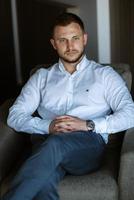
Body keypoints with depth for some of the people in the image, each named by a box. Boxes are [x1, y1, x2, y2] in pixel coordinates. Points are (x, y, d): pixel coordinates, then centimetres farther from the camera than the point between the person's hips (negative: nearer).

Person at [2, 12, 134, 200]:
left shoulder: (105, 75, 14)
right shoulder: (42, 77, 21)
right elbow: (15, 116, 11)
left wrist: (87, 125, -12)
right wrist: (48, 126, -8)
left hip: (90, 145, -1)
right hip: (48, 145, 2)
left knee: (56, 143, -37)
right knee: (43, 181, -36)